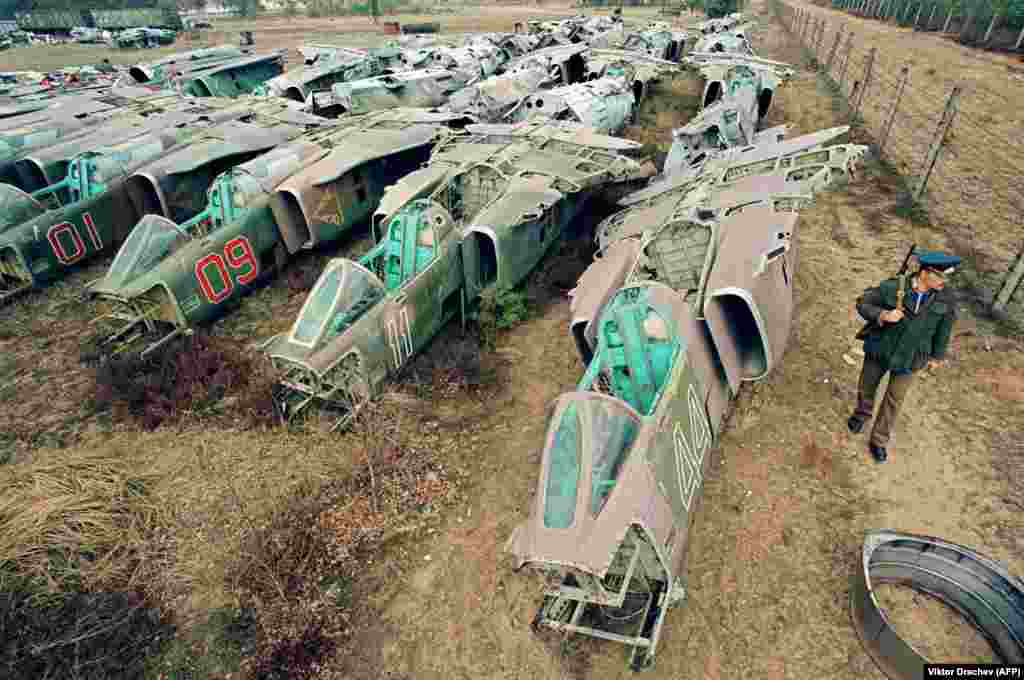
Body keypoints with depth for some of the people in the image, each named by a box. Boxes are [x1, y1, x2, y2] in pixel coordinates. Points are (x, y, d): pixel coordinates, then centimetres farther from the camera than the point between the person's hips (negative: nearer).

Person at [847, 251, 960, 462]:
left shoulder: (945, 297, -16)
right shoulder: (892, 287, -24)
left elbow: (944, 327, 0)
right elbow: (862, 303, -13)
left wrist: (937, 355, 10)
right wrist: (883, 315, -32)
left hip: (909, 358, 1)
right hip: (880, 350, -1)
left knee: (894, 399, 11)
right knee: (866, 387, 19)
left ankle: (878, 441, 29)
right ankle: (862, 414, 51)